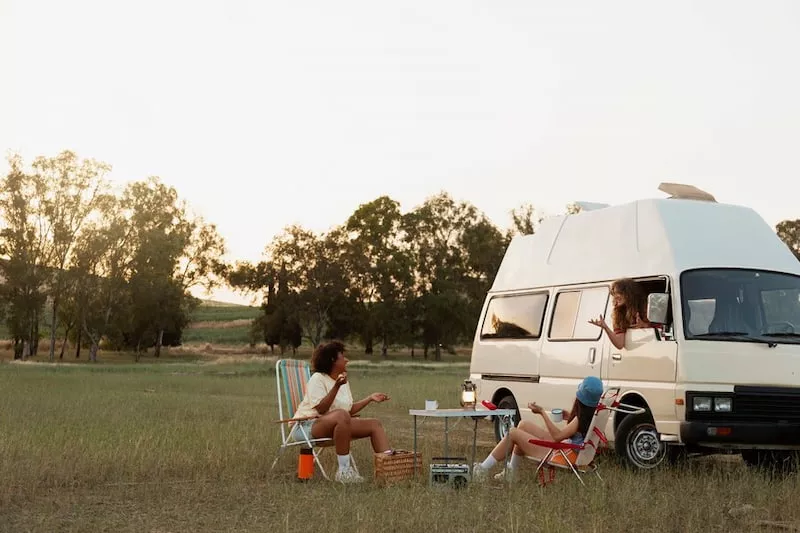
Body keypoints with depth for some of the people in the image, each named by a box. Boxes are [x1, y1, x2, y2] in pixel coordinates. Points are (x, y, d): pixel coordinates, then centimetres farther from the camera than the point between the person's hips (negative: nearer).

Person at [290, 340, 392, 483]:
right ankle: (344, 471, -38)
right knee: (341, 415, -39)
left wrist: (369, 398, 11)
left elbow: (349, 410, 15)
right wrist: (336, 387, -29)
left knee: (375, 424, -3)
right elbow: (321, 409, -23)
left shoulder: (344, 381, 15)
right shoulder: (318, 378, -10)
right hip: (310, 424, -9)